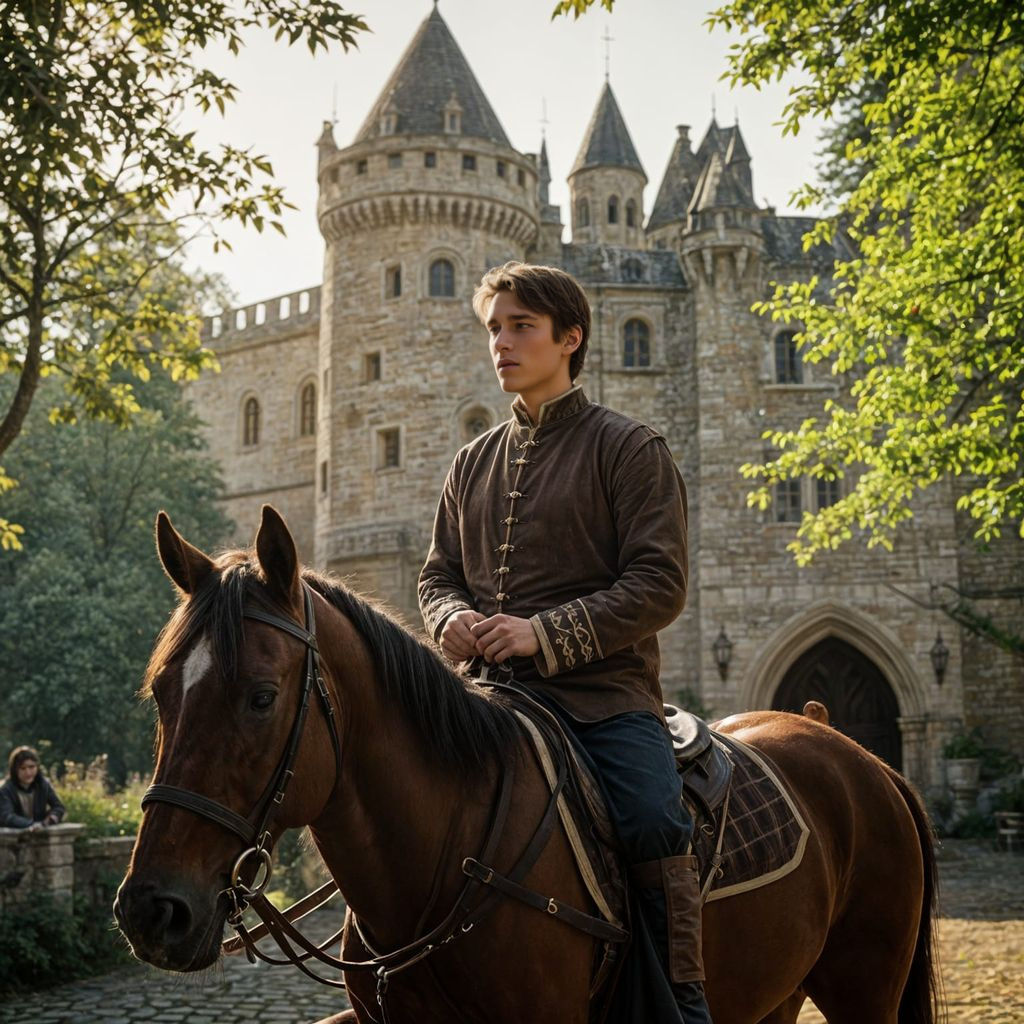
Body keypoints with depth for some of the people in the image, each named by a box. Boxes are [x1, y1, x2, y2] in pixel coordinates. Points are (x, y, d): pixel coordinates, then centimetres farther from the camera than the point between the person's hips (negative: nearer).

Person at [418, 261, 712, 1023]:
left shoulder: (628, 448, 2)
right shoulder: (475, 463, 19)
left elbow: (659, 584, -7)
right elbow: (439, 574, 23)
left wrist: (547, 634, -18)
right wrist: (452, 618, -3)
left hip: (603, 689, -5)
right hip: (491, 690, 6)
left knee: (654, 822, -27)